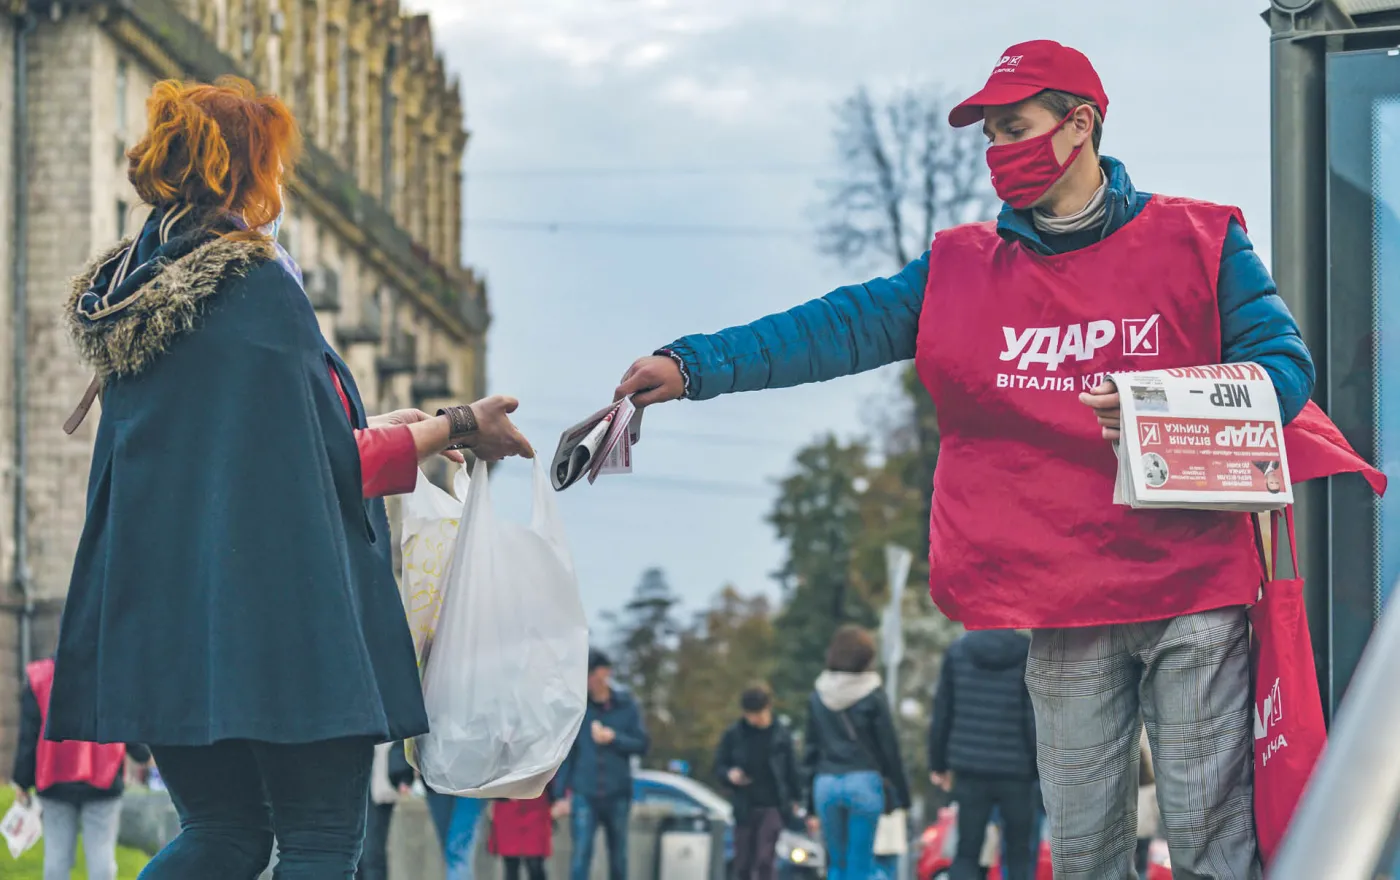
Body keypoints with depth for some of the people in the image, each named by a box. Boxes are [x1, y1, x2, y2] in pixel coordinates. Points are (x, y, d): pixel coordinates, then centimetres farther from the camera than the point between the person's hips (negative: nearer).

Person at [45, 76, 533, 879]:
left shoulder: (121, 293, 11)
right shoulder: (260, 286, -12)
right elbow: (339, 464, -10)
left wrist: (380, 431, 27)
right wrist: (454, 429, 4)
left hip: (164, 615, 7)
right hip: (277, 612, -7)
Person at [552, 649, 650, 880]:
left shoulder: (626, 706, 2)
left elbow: (642, 745, 2)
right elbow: (565, 754, -1)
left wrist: (614, 738, -14)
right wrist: (560, 795, -4)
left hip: (618, 795, 2)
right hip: (584, 794, -2)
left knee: (618, 858, 11)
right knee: (581, 856, -11)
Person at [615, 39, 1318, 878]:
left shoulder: (1199, 242, 3)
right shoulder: (962, 269, 11)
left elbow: (1285, 365, -1)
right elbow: (840, 327, 3)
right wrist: (693, 366, -8)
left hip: (1192, 590, -3)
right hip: (1065, 607, 3)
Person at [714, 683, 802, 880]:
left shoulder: (781, 735, 0)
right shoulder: (733, 734, 2)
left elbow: (792, 769, 7)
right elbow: (719, 766, 8)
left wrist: (794, 799, 9)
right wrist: (729, 775, -13)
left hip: (773, 806, -2)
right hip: (744, 807, 2)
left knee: (765, 860, -13)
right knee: (743, 863, 5)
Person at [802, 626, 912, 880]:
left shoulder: (818, 696, 8)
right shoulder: (872, 696, -4)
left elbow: (810, 750, 11)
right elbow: (889, 748, -3)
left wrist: (810, 806, 15)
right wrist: (900, 794, 5)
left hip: (825, 783, 4)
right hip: (863, 782, -4)